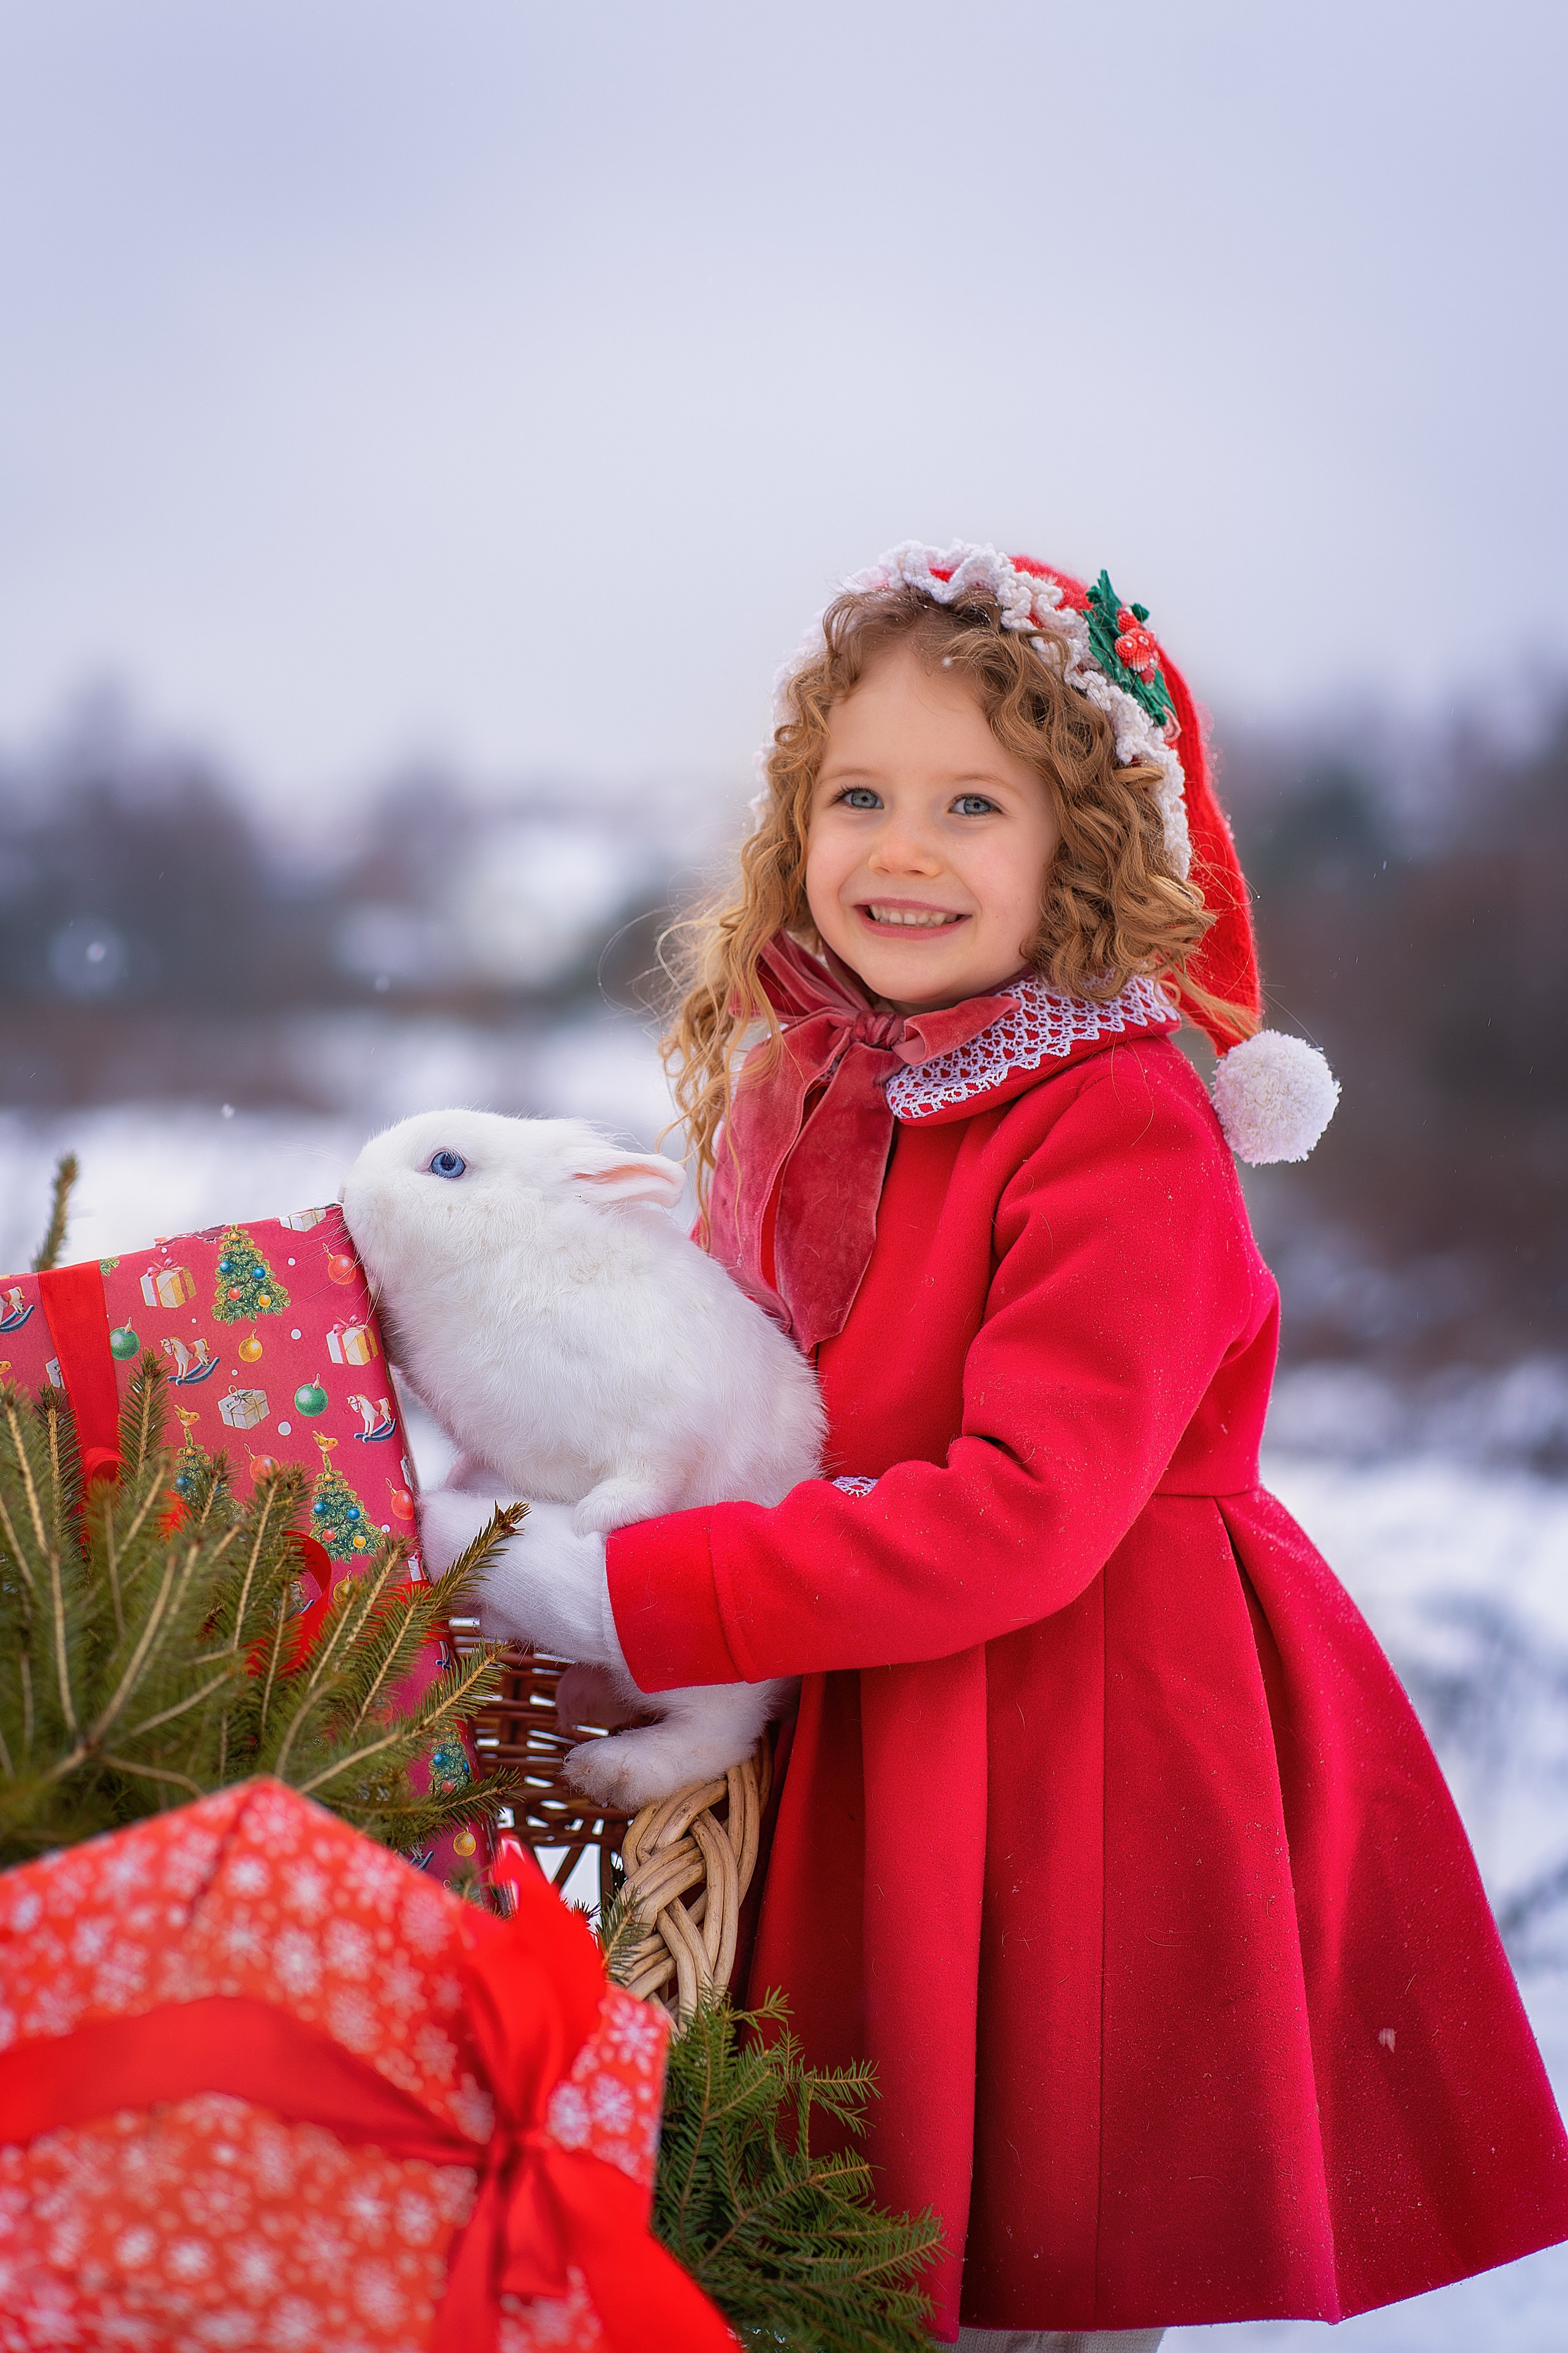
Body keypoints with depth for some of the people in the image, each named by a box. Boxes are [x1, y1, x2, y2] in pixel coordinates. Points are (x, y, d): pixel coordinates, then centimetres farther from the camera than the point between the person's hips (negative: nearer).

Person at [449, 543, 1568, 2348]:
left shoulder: (1125, 1126, -17)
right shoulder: (806, 1085, 6)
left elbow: (1030, 1510, -24)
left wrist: (637, 1598, -22)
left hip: (1099, 1772, -6)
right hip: (861, 1755, 6)